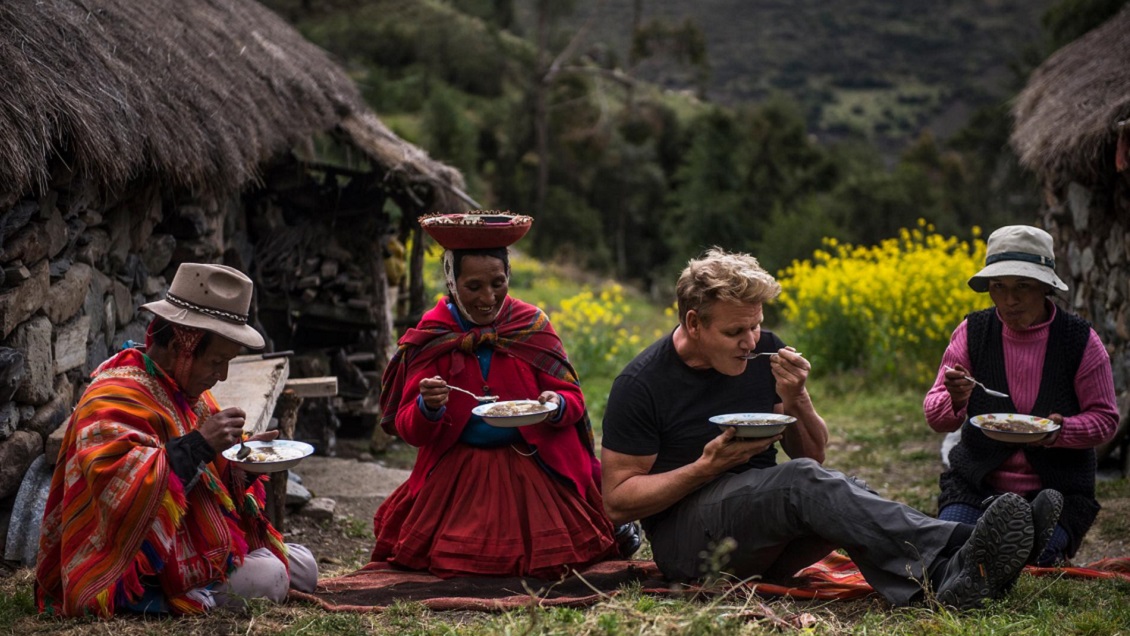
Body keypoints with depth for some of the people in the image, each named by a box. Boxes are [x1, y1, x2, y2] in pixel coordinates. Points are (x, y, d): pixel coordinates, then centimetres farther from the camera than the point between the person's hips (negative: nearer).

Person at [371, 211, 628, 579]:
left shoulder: (531, 324, 0)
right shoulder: (430, 337, -1)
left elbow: (572, 397, 0)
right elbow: (410, 430, -4)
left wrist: (556, 405, -24)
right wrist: (428, 408, -27)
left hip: (535, 470, 0)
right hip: (458, 476, 0)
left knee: (555, 555, -13)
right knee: (458, 561, -14)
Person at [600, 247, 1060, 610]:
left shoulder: (765, 354, 3)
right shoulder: (640, 385, -10)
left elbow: (814, 455, 11)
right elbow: (617, 503, -8)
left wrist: (796, 399, -10)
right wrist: (707, 467, -19)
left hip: (765, 541, 5)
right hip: (685, 541, -5)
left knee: (833, 489, -30)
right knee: (800, 481, -33)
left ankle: (945, 578, -56)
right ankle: (951, 555, -51)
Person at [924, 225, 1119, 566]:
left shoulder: (1081, 341, -6)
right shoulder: (972, 332, -3)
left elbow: (1105, 419, 0)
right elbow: (936, 419, -3)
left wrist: (1061, 429, -22)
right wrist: (955, 399, -27)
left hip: (1057, 490, -1)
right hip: (977, 483, 1)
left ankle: (1057, 542, 13)